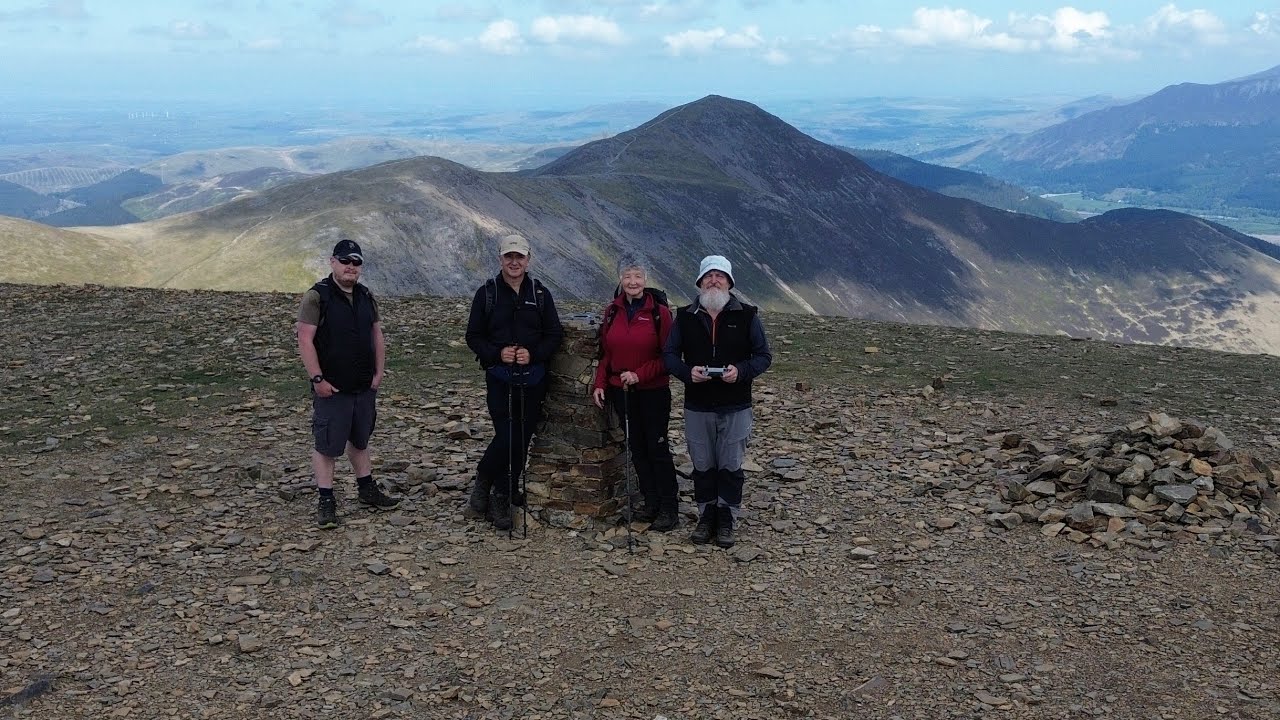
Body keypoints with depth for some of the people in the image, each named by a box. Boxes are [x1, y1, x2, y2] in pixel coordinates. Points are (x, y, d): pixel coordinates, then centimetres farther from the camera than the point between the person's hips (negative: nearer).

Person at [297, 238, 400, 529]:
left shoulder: (366, 297, 10)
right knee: (327, 446, 0)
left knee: (360, 441, 18)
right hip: (331, 389, -6)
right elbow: (305, 341, -15)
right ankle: (326, 502, 8)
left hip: (365, 387, 6)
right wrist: (317, 379, -19)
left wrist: (378, 373, 7)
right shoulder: (317, 296, -10)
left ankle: (367, 489, 30)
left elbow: (377, 336, 15)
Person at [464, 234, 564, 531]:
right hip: (499, 378, -3)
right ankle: (483, 482, 10)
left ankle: (506, 494, 20)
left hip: (533, 379, 3)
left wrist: (534, 354, -12)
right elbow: (474, 336, 2)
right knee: (506, 437, -14)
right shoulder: (487, 292, 1)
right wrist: (497, 354, -15)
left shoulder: (540, 294, 6)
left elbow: (554, 334, 6)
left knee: (522, 440, 5)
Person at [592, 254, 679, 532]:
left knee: (657, 447, -3)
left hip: (654, 391, -5)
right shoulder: (612, 311, 5)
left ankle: (669, 509, 4)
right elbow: (606, 353, 11)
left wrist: (639, 374, -17)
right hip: (621, 391, 5)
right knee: (636, 447, 10)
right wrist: (599, 384, 1)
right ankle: (651, 503, 19)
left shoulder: (659, 311, -9)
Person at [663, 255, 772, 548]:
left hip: (736, 408, -1)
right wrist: (687, 372, -14)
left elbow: (764, 355, 2)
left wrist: (741, 371, -17)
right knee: (703, 465, 9)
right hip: (697, 407, 1)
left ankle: (726, 520, 17)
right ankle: (706, 515, 24)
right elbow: (669, 354, 7)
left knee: (731, 466, 4)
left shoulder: (747, 316, -1)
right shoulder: (685, 316, 3)